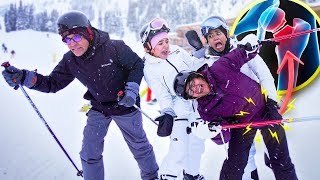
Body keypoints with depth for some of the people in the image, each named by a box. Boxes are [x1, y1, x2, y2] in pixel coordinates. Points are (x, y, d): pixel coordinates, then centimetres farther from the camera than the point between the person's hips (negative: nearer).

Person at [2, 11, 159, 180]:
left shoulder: (114, 48, -26)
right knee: (89, 154, 0)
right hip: (98, 108, 3)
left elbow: (138, 65, -14)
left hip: (124, 105, -3)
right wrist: (23, 77, -24)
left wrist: (132, 91, -25)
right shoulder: (70, 61, -13)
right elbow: (53, 83, -10)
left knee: (139, 146, 16)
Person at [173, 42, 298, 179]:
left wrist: (250, 48, -26)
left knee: (281, 159, 10)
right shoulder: (205, 109, -18)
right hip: (242, 124, 1)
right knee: (234, 166, 3)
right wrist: (216, 130, -37)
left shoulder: (220, 68, -23)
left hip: (265, 108, 0)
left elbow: (239, 56, -7)